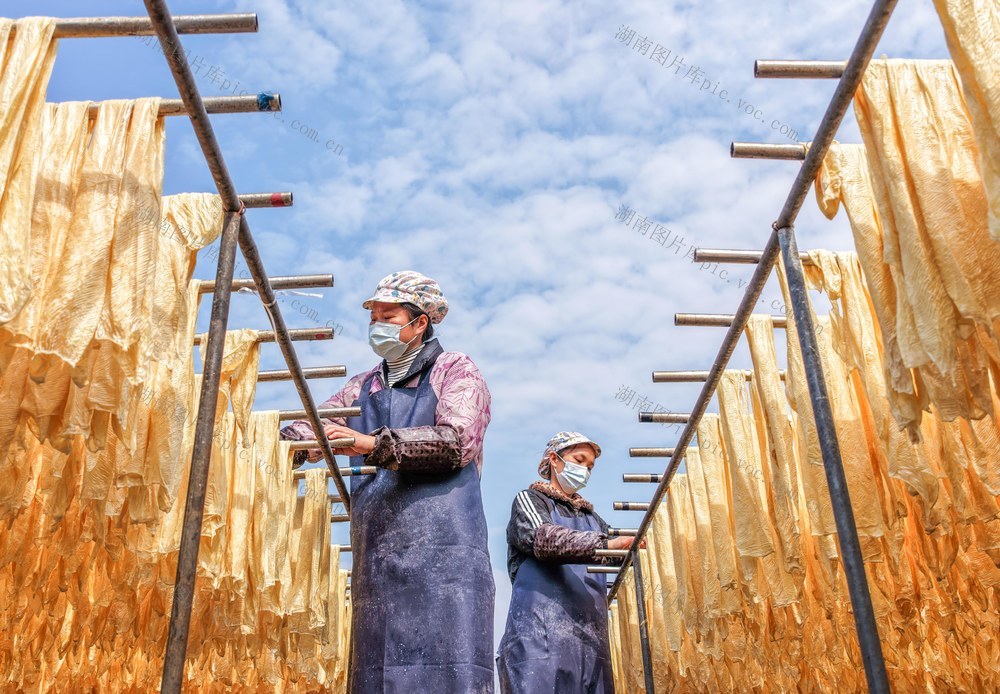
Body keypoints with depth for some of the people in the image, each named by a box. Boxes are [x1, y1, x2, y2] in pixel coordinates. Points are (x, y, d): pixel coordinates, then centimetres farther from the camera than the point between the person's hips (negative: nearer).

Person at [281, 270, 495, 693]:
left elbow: (456, 441, -11)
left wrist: (371, 443, -18)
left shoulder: (455, 371, 5)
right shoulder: (364, 387, 22)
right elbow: (313, 427, 13)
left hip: (442, 550, -5)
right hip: (377, 556, 5)